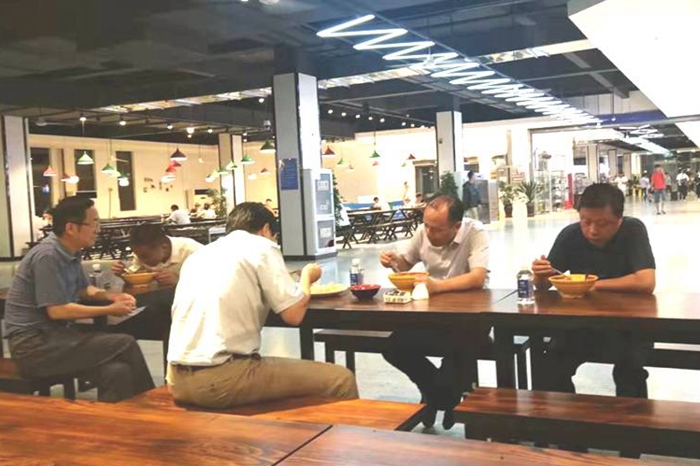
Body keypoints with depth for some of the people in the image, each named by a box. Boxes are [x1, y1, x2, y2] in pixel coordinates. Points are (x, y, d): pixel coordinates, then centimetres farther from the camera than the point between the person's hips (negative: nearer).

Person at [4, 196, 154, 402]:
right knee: (126, 345, -17)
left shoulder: (70, 253, 8)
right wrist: (110, 310, -14)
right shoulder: (48, 256, -19)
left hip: (54, 334, 8)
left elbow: (83, 289, 24)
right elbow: (57, 310, -22)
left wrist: (113, 296, 4)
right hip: (34, 343, -8)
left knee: (118, 372, -16)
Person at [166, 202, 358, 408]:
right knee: (341, 379, 3)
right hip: (220, 378, -8)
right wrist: (307, 276, 15)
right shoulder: (262, 247, 1)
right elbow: (293, 314, -5)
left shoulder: (198, 254, 19)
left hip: (177, 379, 8)